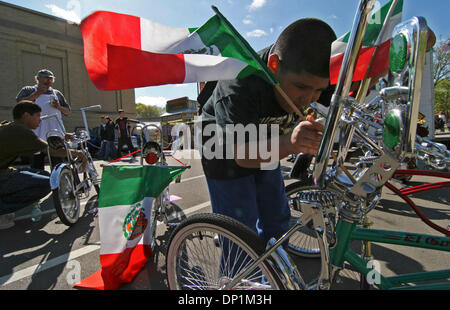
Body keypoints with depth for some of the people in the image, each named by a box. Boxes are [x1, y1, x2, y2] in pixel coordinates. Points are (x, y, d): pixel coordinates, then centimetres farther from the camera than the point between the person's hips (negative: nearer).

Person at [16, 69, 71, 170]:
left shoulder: (57, 93, 21)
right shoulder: (28, 90, 12)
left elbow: (68, 112, 20)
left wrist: (59, 107, -1)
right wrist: (37, 93, -9)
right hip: (37, 134, -2)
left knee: (58, 165, 3)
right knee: (37, 167, 0)